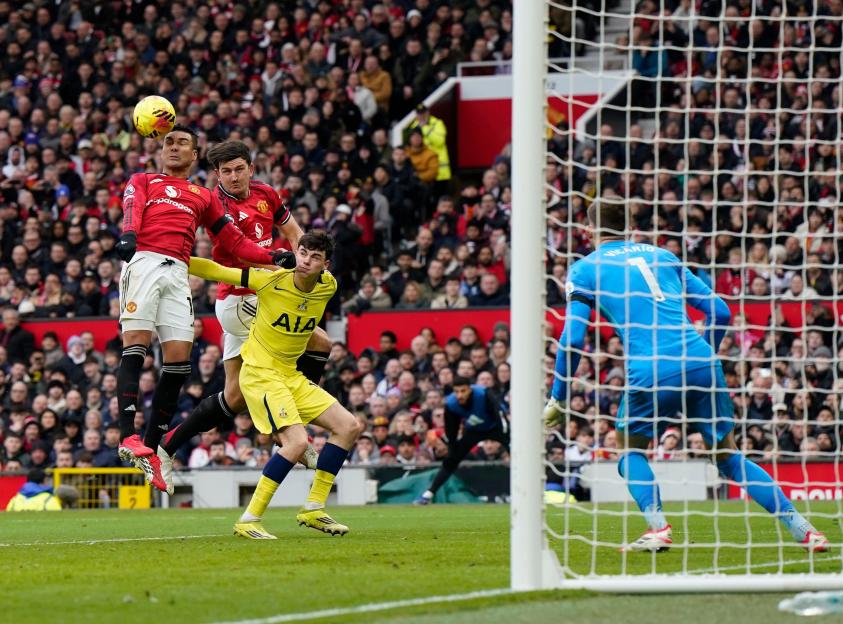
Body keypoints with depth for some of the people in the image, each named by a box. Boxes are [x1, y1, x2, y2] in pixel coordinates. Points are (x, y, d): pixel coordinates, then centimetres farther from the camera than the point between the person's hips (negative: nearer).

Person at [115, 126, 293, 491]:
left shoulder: (204, 198, 31)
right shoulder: (143, 182, 21)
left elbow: (233, 241, 27)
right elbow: (132, 210, -1)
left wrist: (273, 258, 13)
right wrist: (128, 236, -24)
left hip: (178, 274, 4)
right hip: (144, 262, -4)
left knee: (179, 360, -4)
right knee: (136, 346, -17)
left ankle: (151, 448, 2)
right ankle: (127, 437, -26)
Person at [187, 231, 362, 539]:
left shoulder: (328, 287, -3)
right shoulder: (271, 280, -18)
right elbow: (215, 271, -11)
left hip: (290, 375, 7)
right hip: (259, 373, -7)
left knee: (349, 426, 4)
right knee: (297, 441, -25)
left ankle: (313, 509, 11)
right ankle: (249, 520, -19)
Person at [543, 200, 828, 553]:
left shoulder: (585, 269, 12)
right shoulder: (661, 256, 23)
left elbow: (573, 338, 4)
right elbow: (720, 312, 20)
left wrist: (558, 400, 12)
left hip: (650, 373, -3)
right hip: (701, 363, 3)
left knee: (630, 449, 20)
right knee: (727, 455, 15)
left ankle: (658, 529, -2)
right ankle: (803, 530, 7)